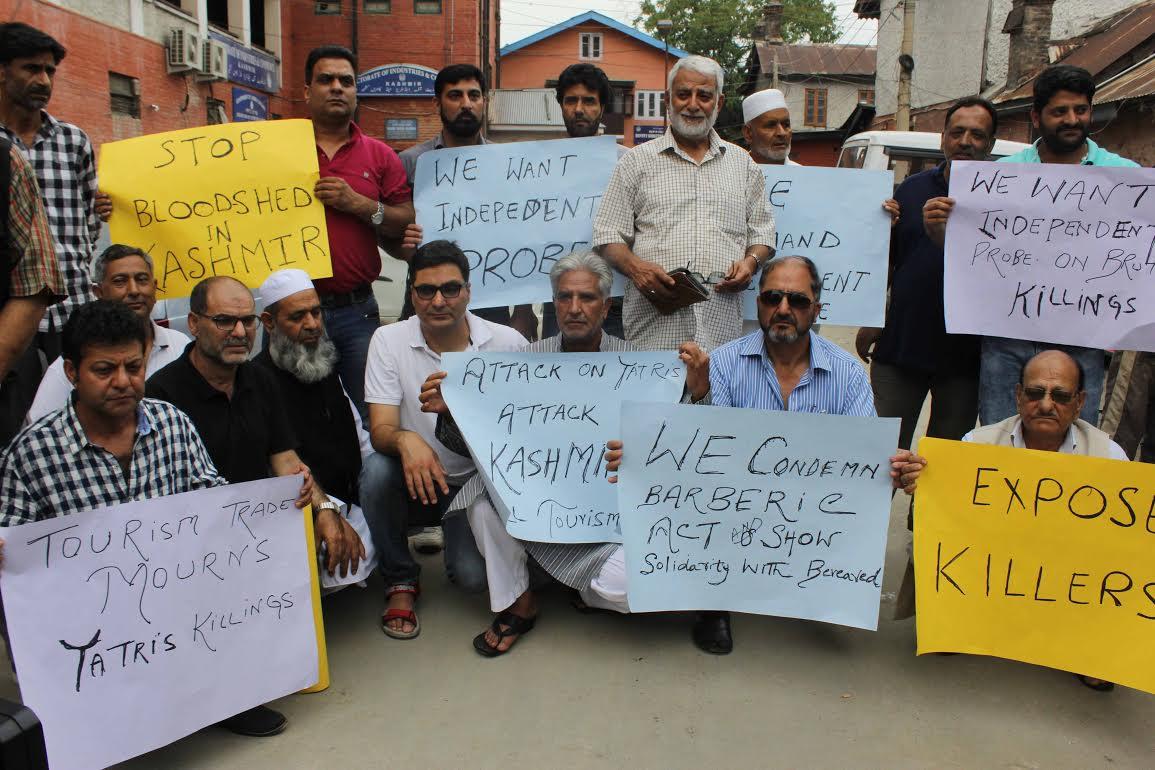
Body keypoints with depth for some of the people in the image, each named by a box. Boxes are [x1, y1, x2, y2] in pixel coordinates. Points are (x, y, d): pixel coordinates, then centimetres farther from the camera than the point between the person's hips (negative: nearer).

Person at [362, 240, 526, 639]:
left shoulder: (507, 343, -7)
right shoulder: (388, 340, -7)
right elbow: (380, 429, -14)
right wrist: (405, 440, -38)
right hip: (414, 482, 1)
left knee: (474, 577, -23)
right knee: (377, 468, -31)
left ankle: (459, 554, 19)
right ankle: (400, 581, -6)